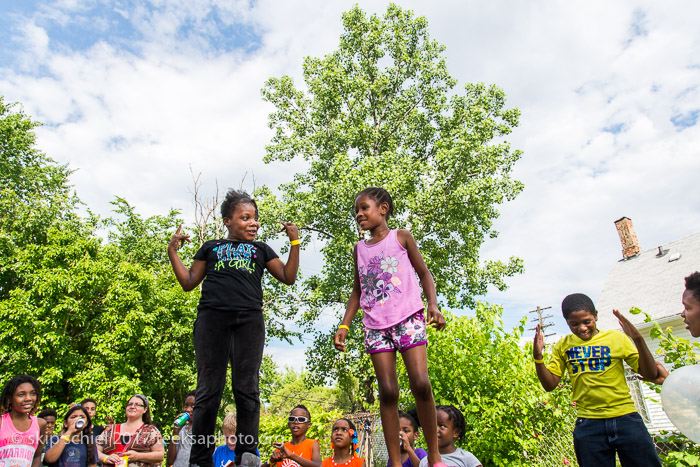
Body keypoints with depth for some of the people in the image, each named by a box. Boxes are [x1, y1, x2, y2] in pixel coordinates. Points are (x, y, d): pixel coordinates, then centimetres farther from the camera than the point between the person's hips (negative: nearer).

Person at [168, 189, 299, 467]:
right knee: (209, 389, 0)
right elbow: (188, 283, 20)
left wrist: (294, 242, 9)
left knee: (247, 389, -2)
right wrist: (172, 251, 13)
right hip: (211, 317, 0)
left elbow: (288, 277, 15)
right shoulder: (211, 247, 23)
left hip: (249, 319, 0)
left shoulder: (261, 250, 23)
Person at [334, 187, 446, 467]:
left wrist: (433, 305, -8)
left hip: (408, 318, -3)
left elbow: (423, 273, 8)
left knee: (420, 383, -13)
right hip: (375, 325, 3)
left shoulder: (401, 237, 8)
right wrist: (344, 325, 10)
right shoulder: (359, 249, 16)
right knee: (387, 391, -3)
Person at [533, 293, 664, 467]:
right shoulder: (563, 345, 6)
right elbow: (549, 385, 3)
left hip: (625, 419, -1)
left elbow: (651, 376, -2)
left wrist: (638, 339, -16)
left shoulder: (616, 338, 1)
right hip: (588, 425, 1)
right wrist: (538, 356, -14)